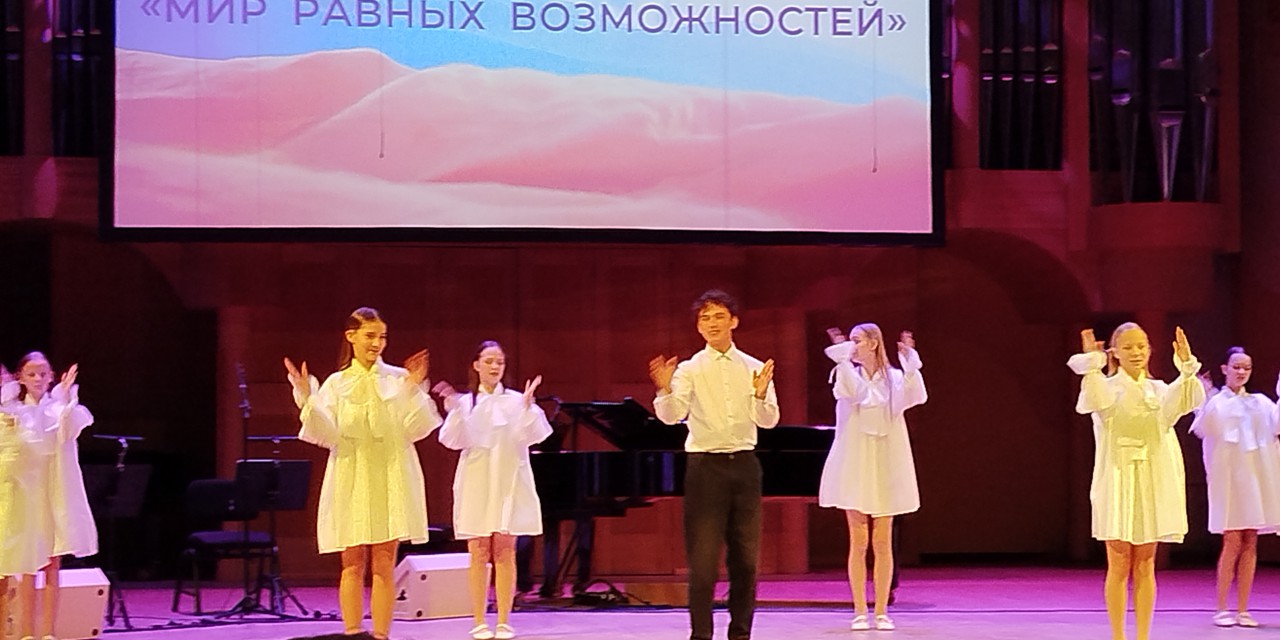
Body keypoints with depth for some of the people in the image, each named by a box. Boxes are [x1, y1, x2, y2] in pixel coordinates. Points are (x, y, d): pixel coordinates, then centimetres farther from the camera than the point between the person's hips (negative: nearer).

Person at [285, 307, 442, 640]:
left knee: (384, 565, 1)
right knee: (353, 564, 3)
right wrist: (307, 399, -15)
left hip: (390, 481, -1)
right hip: (351, 481, 1)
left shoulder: (399, 379, 4)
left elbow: (415, 430, -4)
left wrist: (414, 392, -17)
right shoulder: (336, 384, 6)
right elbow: (327, 435, -4)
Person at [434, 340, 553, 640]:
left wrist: (528, 406, -21)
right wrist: (453, 410, -20)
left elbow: (533, 436, -8)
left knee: (505, 552, -1)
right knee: (479, 553, 0)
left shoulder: (516, 401, 5)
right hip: (476, 486, 0)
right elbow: (454, 440, -6)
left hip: (509, 484, 0)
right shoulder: (465, 402, 6)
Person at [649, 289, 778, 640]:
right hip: (705, 466, -3)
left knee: (746, 558, 8)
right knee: (703, 560, -5)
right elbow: (671, 416, -13)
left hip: (744, 465, 3)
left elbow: (768, 421, -4)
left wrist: (761, 394, -24)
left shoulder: (754, 368, 6)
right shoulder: (689, 370, 1)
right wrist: (665, 390, -33)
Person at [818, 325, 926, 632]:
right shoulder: (848, 375, 2)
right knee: (858, 542, 0)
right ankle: (860, 612, 5)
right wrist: (842, 358, -24)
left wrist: (910, 362, -20)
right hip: (854, 466, 0)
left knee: (883, 542, 3)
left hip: (886, 468, 0)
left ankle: (882, 612, 8)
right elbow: (849, 391, -21)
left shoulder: (894, 378, 3)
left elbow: (917, 397, -15)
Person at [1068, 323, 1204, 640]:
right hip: (1117, 480, -3)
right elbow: (1096, 402, -26)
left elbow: (1178, 403, -15)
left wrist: (1186, 368, -28)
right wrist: (1092, 365, -34)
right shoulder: (1107, 387, -1)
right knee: (1119, 566, 0)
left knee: (1145, 567, 7)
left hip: (1152, 482, 3)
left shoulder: (1158, 390, 8)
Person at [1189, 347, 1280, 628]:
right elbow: (1203, 430, -18)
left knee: (1250, 542, 3)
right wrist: (1206, 400, -29)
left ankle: (1242, 610, 7)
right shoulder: (1216, 403, 0)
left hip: (1255, 476, 4)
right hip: (1228, 477, -4)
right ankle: (1221, 609, 0)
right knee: (1232, 542, -7)